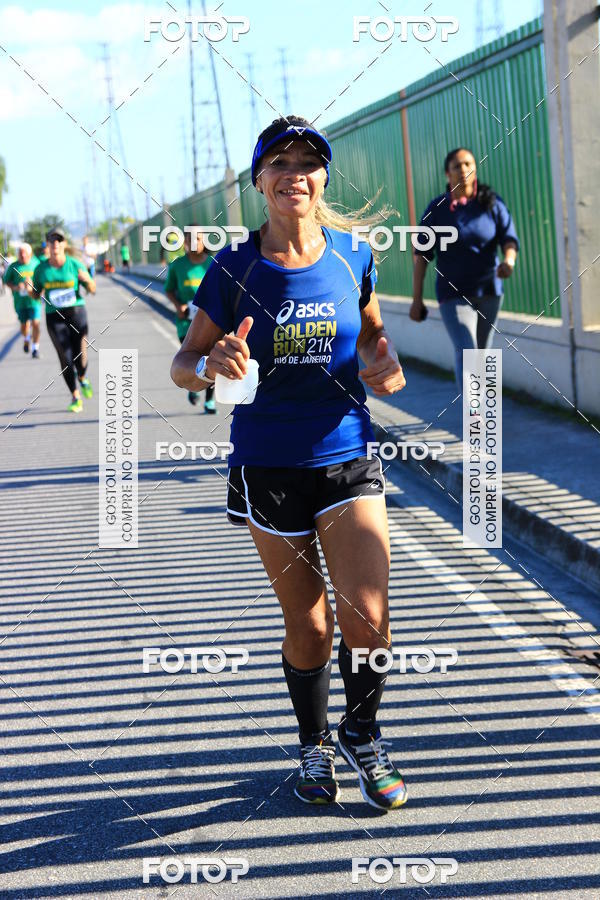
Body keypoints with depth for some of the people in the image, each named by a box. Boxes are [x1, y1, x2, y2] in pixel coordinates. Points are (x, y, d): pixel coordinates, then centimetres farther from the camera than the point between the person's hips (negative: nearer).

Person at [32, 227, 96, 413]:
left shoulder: (75, 265, -5)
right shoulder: (41, 269, -1)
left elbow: (92, 290, 1)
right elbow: (36, 295, 9)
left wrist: (87, 279, -21)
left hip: (77, 313, 0)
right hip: (54, 317, 0)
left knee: (81, 358, -3)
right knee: (66, 358, -8)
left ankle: (82, 378, 34)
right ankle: (75, 397, 8)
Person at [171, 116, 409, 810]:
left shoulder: (351, 254, 1)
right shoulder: (234, 268, -5)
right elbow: (183, 365, 0)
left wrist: (385, 366, -6)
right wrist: (211, 365, -23)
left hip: (348, 456, 1)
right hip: (268, 467, -1)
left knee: (366, 620, -10)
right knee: (308, 626, 8)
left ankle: (362, 737, 18)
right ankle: (314, 746, 34)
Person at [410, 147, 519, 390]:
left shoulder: (492, 203, 0)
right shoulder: (436, 209, -5)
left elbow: (509, 238, -6)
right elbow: (421, 255, -3)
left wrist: (509, 261, -30)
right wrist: (417, 299, -6)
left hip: (489, 292, 3)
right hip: (454, 295, -3)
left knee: (482, 352, 14)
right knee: (466, 352, -19)